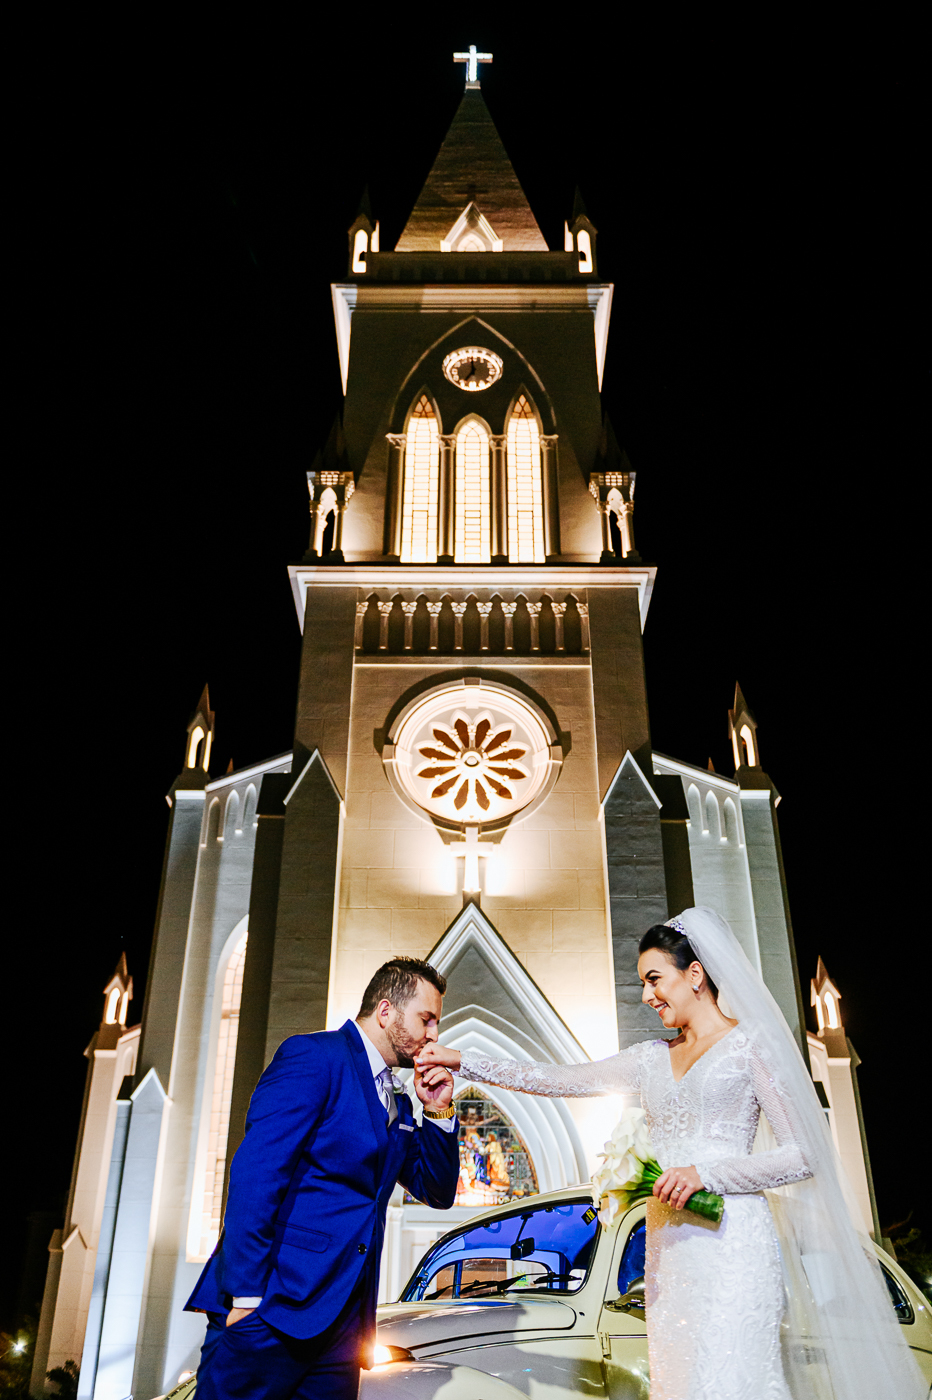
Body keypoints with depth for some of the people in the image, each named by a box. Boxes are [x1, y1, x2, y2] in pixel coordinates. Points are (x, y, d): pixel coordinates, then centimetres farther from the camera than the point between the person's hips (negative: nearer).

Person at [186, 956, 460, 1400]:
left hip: (339, 1323, 8)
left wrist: (438, 1113, 4)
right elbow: (255, 1172, -17)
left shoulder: (395, 1104, 19)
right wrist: (246, 1294, -22)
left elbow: (438, 1192, 20)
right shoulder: (315, 1055, -8)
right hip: (272, 1311, -8)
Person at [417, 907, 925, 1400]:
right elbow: (557, 1080, 12)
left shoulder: (751, 1043, 0)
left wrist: (707, 1174, -15)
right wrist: (462, 1061, 5)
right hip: (668, 1249, 6)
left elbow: (804, 1155, -5)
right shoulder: (653, 1057, 16)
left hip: (731, 1243, -6)